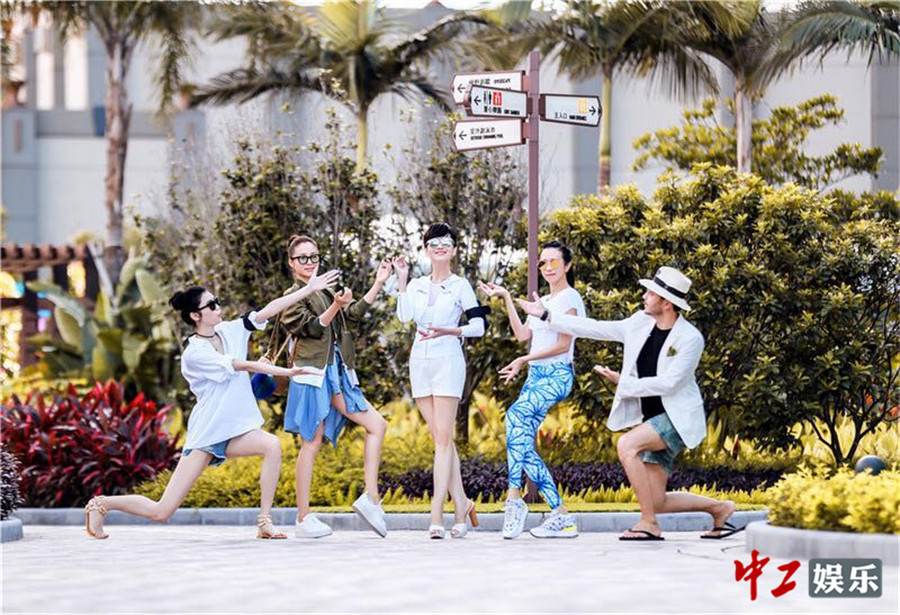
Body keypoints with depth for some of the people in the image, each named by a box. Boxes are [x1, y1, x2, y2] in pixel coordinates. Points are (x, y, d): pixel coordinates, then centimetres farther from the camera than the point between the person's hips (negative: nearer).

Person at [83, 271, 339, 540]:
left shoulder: (230, 331, 2)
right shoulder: (194, 353, -15)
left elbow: (269, 310, -3)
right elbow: (243, 365, -20)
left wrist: (310, 288, -8)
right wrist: (285, 372, -20)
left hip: (235, 430, 6)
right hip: (205, 434, -6)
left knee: (272, 445, -26)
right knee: (161, 512, -7)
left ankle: (264, 522, -19)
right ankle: (102, 504, 17)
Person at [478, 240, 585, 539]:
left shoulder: (570, 298, -3)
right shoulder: (543, 301, 22)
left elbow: (563, 344, -11)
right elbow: (522, 334, 15)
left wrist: (524, 359, -13)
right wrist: (507, 298, 15)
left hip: (557, 375, -9)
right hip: (536, 376, 9)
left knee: (516, 414, -33)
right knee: (524, 445, -4)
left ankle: (514, 497, -34)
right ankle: (561, 516, -2)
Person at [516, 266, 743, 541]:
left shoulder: (690, 339, -16)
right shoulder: (641, 323, 4)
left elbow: (668, 383, -21)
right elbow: (597, 329, 9)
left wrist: (623, 383, -14)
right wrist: (546, 314, 10)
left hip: (678, 418, -7)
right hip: (653, 420, 7)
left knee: (626, 445, -30)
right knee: (657, 502, 1)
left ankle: (649, 524, -22)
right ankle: (720, 508, 24)